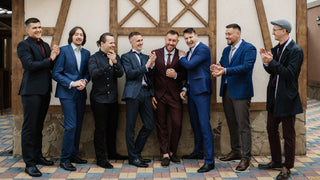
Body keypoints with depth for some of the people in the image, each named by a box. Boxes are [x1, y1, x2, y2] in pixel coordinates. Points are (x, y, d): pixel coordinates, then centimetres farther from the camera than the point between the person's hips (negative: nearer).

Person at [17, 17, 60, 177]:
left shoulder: (45, 45, 17)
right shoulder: (23, 45, -5)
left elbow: (51, 66, 14)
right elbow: (30, 65, -18)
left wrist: (55, 56, -5)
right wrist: (49, 59, -11)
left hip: (44, 91, 8)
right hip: (31, 91, -7)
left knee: (38, 126, 16)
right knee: (29, 127, -4)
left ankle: (37, 156, 27)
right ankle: (29, 163, 0)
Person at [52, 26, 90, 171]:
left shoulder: (86, 53, 11)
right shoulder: (63, 50, -5)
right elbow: (56, 73, -7)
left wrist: (84, 81, -6)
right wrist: (71, 83, -16)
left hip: (81, 93, 6)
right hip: (67, 93, -6)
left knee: (78, 125, 9)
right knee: (71, 125, -11)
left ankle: (73, 155, 22)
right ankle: (65, 159, -1)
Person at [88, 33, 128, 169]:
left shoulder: (115, 57, 8)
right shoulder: (94, 58, -4)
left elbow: (120, 74, -4)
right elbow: (93, 73, -20)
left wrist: (115, 63, -20)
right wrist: (108, 65, -27)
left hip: (113, 98, 5)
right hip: (99, 98, -5)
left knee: (112, 127, 14)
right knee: (100, 129, 0)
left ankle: (112, 153, 30)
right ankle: (101, 158, 7)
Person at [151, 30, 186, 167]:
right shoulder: (155, 53, 4)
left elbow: (185, 75, 5)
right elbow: (151, 75, 5)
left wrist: (176, 75, -15)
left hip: (174, 95, -1)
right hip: (159, 95, 1)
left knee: (177, 124, -3)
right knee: (161, 125, 5)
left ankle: (172, 152, 17)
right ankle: (165, 154, 14)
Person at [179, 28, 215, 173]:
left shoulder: (203, 49, -9)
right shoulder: (190, 52, 18)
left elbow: (189, 65, -18)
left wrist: (181, 57, 2)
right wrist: (185, 89, 11)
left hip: (201, 91, -9)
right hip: (192, 92, 9)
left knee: (204, 125, -12)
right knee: (195, 124, 18)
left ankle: (209, 160, -11)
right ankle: (198, 152, 33)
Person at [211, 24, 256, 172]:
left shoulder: (249, 48, -8)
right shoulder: (226, 50, 17)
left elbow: (247, 66, -21)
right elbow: (222, 65, 11)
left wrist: (225, 70, -28)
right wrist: (217, 68, -14)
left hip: (240, 91, -8)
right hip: (226, 91, 8)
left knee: (243, 125, -4)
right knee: (232, 124, 16)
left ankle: (246, 157, 3)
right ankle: (235, 152, 29)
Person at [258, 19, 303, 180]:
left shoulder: (295, 50, -14)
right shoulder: (276, 49, 10)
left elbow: (290, 73, -22)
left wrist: (271, 62, -26)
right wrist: (266, 62, -5)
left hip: (287, 98, -8)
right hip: (274, 97, 8)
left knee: (288, 134, 3)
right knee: (271, 129, 16)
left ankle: (287, 167, 15)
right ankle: (276, 161, 31)